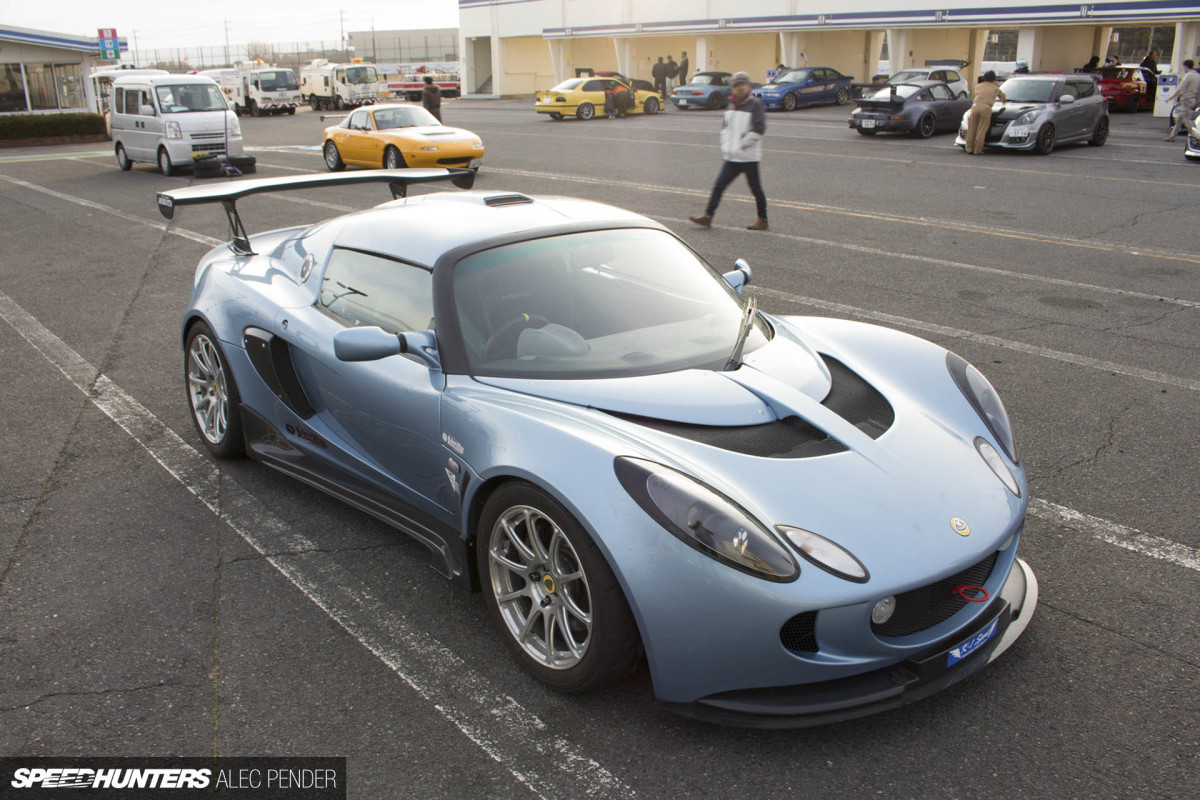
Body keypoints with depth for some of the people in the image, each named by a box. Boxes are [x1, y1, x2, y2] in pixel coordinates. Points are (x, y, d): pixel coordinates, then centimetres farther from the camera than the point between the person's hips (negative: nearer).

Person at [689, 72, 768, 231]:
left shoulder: (755, 104, -8)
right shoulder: (732, 105, 13)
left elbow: (759, 129, -15)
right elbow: (725, 126, 22)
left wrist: (740, 146, -15)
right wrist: (725, 146, 6)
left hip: (749, 158, -6)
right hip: (732, 158, 6)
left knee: (756, 189, 4)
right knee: (719, 185, 0)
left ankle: (762, 220, 17)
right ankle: (707, 216, 2)